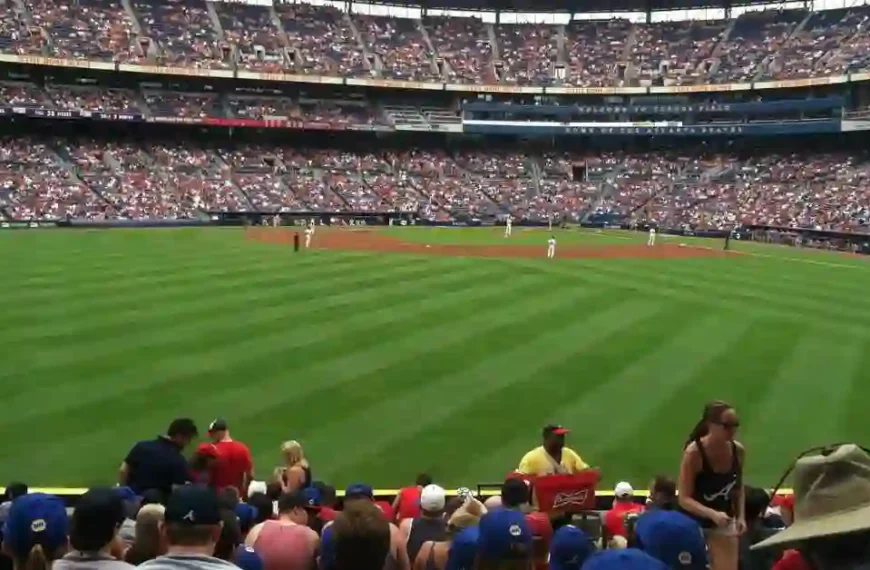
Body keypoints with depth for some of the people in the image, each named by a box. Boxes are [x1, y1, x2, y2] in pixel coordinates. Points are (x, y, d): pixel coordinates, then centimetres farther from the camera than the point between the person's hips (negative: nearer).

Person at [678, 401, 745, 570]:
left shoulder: (738, 451, -8)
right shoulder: (693, 452, -24)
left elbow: (738, 488, 10)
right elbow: (684, 498, -24)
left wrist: (741, 516, -3)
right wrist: (713, 514, -36)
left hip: (724, 522, 4)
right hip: (695, 522, -4)